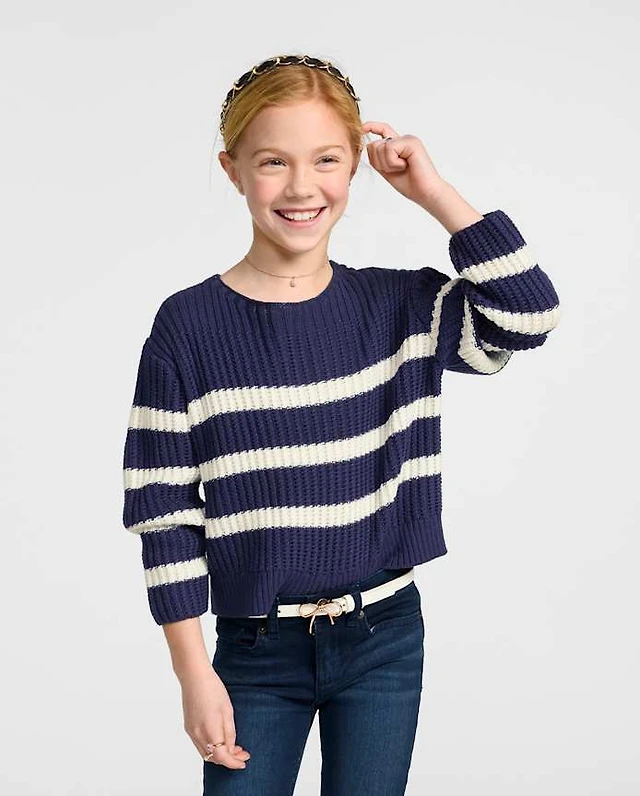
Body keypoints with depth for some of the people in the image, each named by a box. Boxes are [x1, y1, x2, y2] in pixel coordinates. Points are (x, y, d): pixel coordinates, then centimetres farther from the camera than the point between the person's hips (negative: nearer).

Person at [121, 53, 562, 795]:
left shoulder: (399, 307, -1)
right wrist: (194, 674, -7)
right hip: (257, 651, -1)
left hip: (385, 637, 2)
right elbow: (164, 512, -6)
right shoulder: (187, 326, -8)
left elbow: (529, 314, -15)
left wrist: (434, 192, -14)